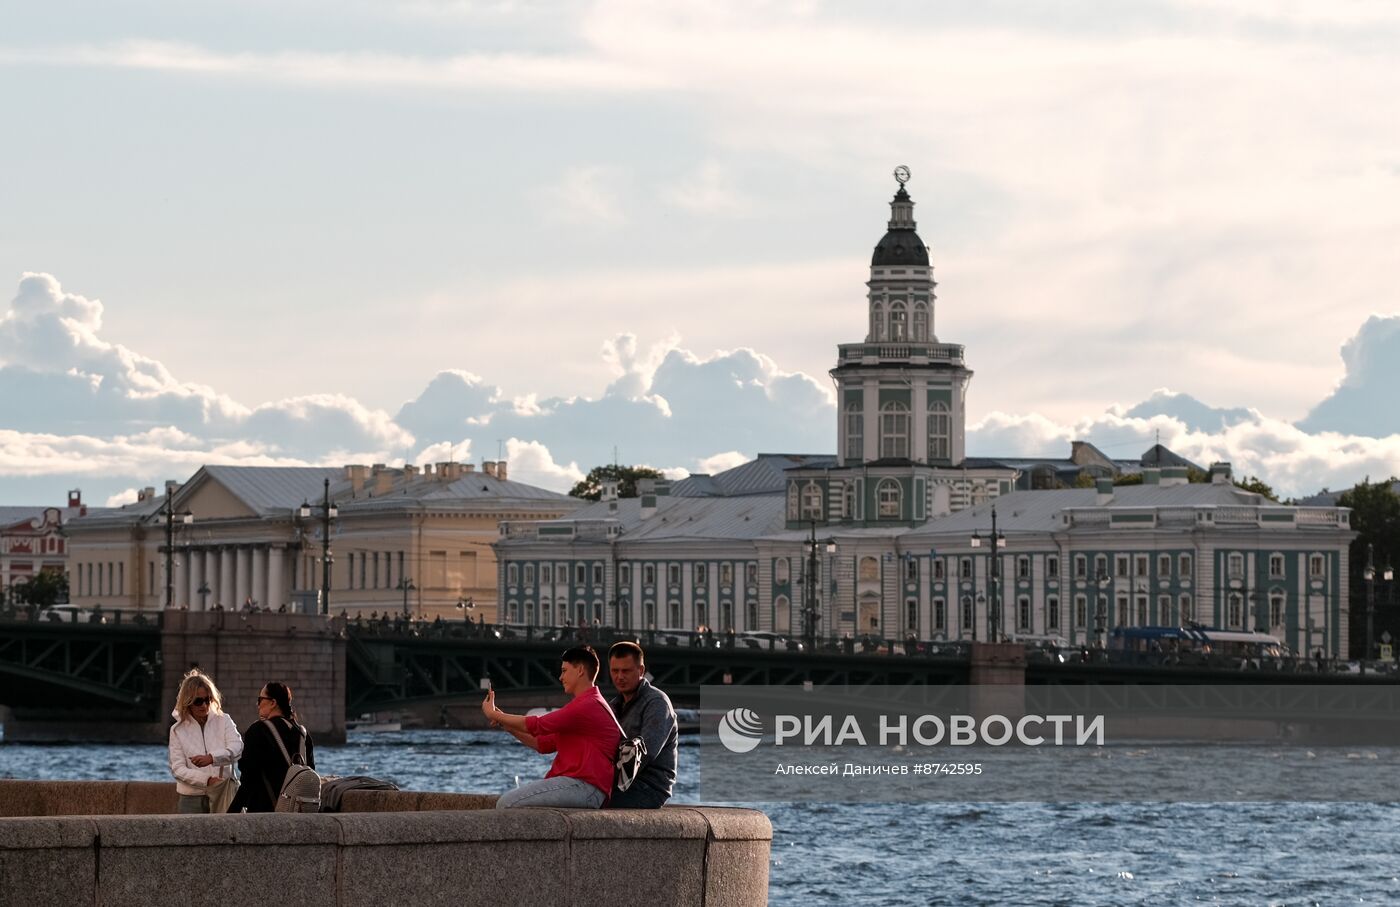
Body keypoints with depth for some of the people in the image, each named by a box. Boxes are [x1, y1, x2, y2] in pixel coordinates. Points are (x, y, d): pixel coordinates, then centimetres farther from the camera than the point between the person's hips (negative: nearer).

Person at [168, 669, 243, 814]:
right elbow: (178, 769, -3)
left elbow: (237, 747, -11)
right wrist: (207, 780, -19)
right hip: (192, 800, 0)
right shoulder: (178, 730, 5)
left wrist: (211, 758, -30)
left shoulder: (224, 722, 7)